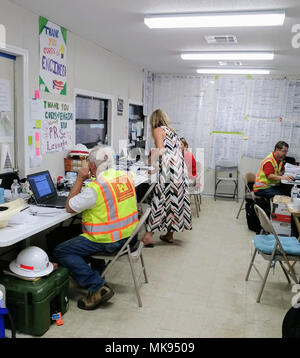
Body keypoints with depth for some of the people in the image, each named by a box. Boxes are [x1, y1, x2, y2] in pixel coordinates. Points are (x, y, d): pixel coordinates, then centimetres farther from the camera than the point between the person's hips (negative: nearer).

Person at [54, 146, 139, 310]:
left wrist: (79, 180, -4)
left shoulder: (95, 187, -22)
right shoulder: (126, 176, 1)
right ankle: (95, 273, 36)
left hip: (109, 241, -9)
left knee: (60, 251, -4)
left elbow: (70, 207, -9)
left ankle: (98, 287, -8)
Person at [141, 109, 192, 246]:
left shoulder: (158, 130, 2)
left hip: (169, 169, -7)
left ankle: (149, 235, -10)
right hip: (180, 169, 8)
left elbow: (159, 151, -11)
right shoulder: (171, 131, 24)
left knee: (160, 200, -9)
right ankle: (169, 235, 16)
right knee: (174, 200, 9)